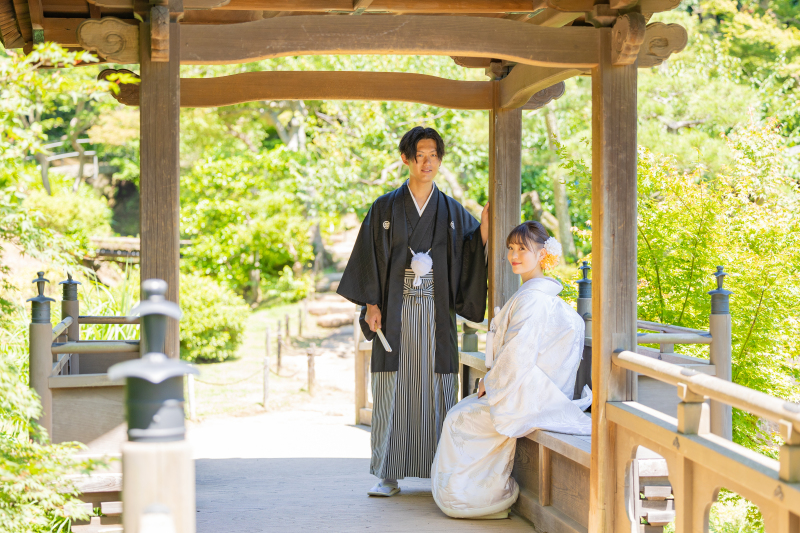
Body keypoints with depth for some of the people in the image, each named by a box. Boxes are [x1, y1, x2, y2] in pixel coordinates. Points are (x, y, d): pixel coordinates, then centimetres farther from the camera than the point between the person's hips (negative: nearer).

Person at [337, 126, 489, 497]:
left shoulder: (452, 212, 10)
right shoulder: (385, 208, 5)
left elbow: (470, 258, 7)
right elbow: (370, 258, 3)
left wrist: (484, 231, -10)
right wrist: (372, 305, -6)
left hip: (436, 313, 1)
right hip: (396, 311, -1)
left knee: (437, 390, 0)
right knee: (393, 388, -2)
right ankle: (388, 475, 5)